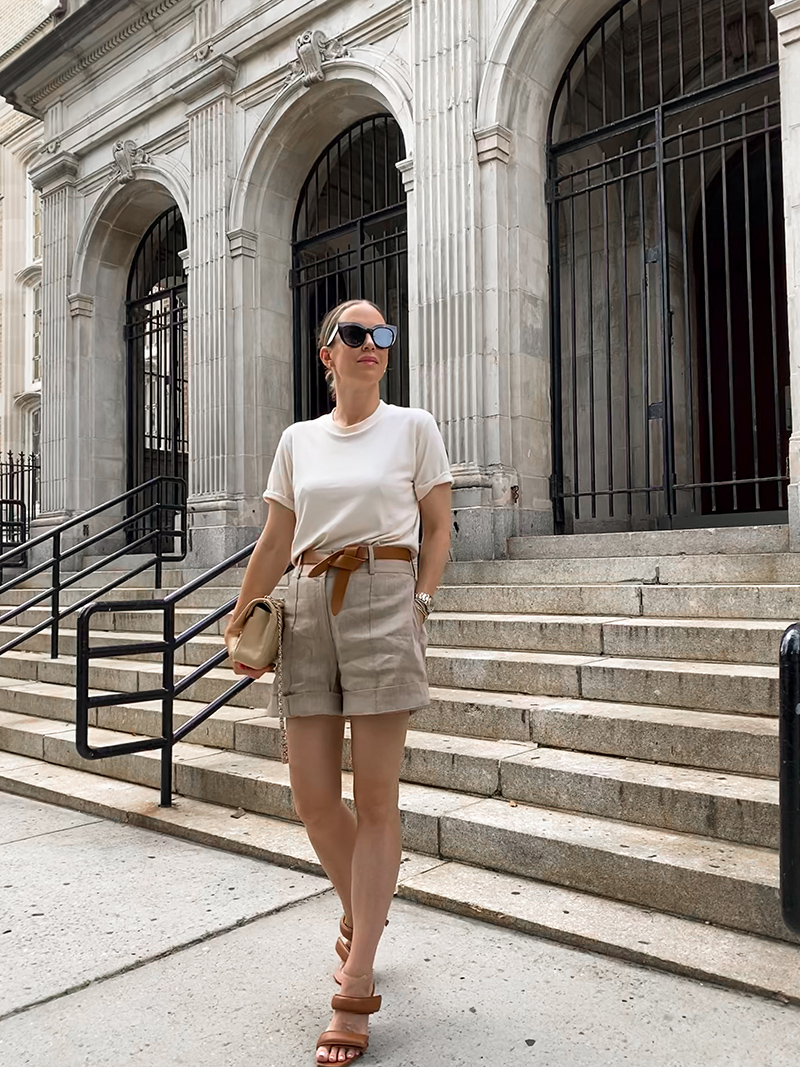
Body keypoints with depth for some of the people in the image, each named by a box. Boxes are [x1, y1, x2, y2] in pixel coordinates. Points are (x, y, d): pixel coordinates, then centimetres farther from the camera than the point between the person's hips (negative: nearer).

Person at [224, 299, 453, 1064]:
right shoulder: (298, 440, 13)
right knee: (312, 798, 6)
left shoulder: (413, 427, 5)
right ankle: (361, 914, 36)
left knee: (374, 798, -1)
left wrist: (418, 604, -7)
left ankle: (354, 990, 11)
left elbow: (437, 526, 5)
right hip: (308, 607, 4)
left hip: (382, 601, -3)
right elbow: (273, 543, 14)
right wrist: (242, 625, 12)